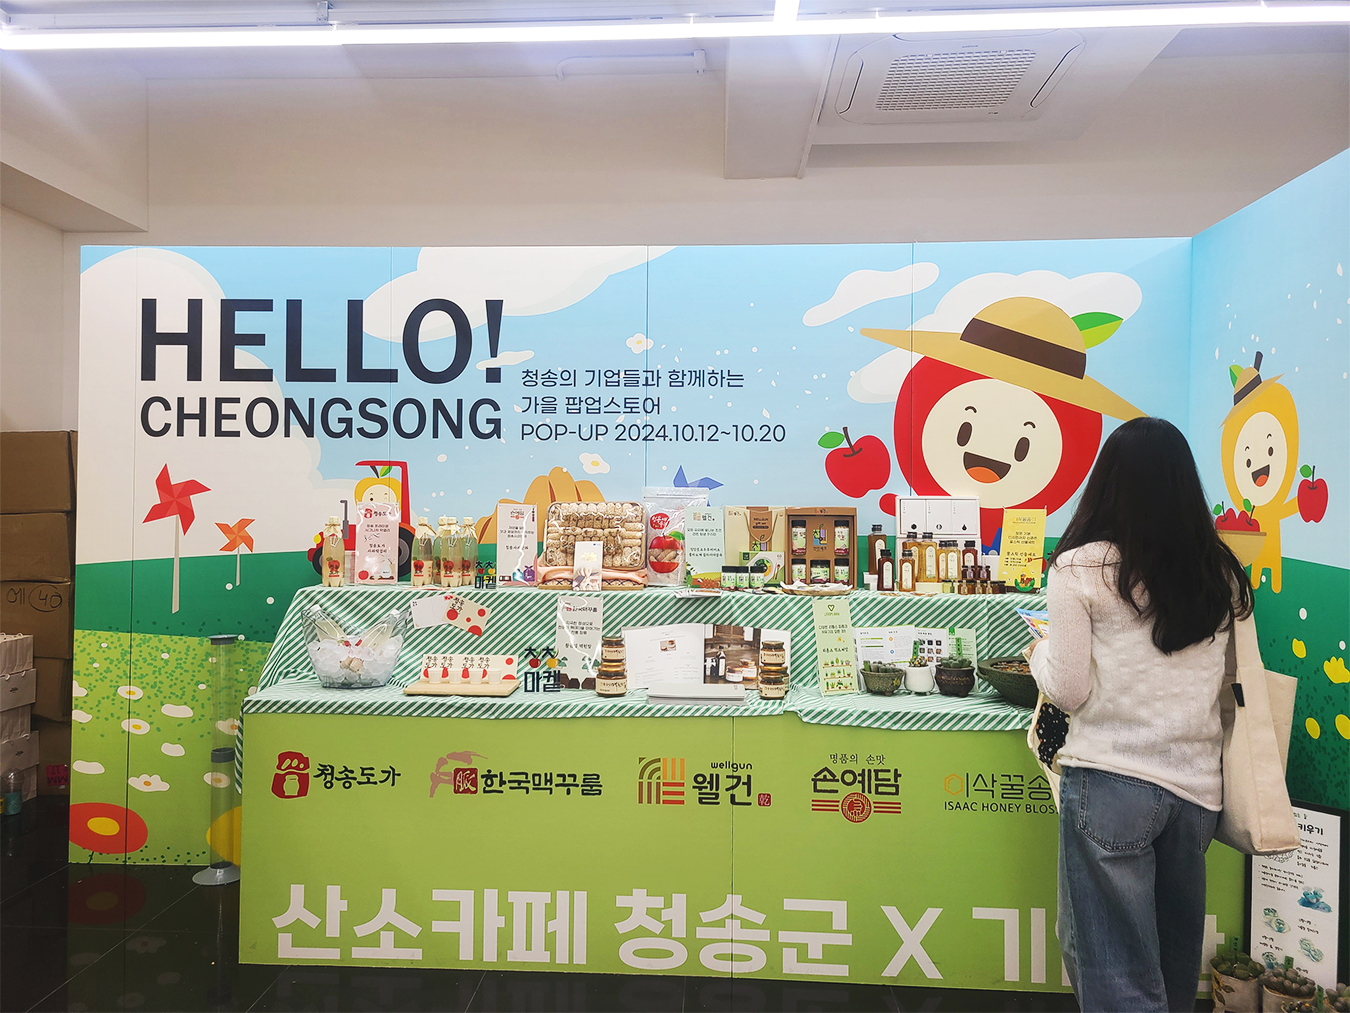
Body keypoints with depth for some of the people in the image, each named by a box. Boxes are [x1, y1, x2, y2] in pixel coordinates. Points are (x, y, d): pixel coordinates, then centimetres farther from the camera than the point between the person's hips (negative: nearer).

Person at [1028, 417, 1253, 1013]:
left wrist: (1040, 650, 9)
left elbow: (1067, 690, -10)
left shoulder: (1080, 567, -11)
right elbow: (1228, 672, 16)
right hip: (1197, 785, 6)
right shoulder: (1221, 572, 4)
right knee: (1177, 963, 24)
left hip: (1110, 780, -6)